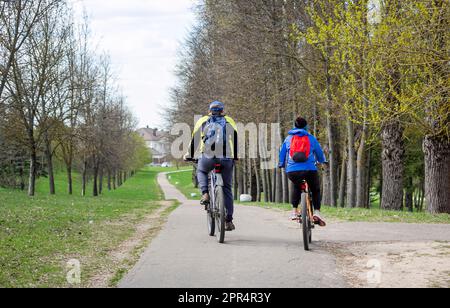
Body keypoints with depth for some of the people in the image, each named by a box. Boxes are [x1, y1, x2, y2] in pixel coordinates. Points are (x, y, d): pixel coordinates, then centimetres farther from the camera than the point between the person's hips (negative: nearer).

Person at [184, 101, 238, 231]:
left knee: (201, 171, 33)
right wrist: (235, 157, 22)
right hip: (226, 158, 1)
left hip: (208, 156, 0)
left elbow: (195, 140, 19)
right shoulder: (230, 122, 20)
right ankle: (229, 221, 7)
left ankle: (205, 194, 8)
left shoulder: (203, 121, 19)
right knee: (227, 189, 11)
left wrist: (189, 156, 28)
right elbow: (236, 140, 15)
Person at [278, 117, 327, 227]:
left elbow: (282, 154, 22)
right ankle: (317, 212, -1)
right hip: (310, 169, -2)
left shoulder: (289, 138, 14)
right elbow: (320, 153, 22)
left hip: (292, 171, 2)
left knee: (296, 187, 32)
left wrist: (282, 165, 40)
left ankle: (295, 211, 23)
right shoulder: (311, 138, 11)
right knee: (315, 190, 20)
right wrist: (323, 161, 43)